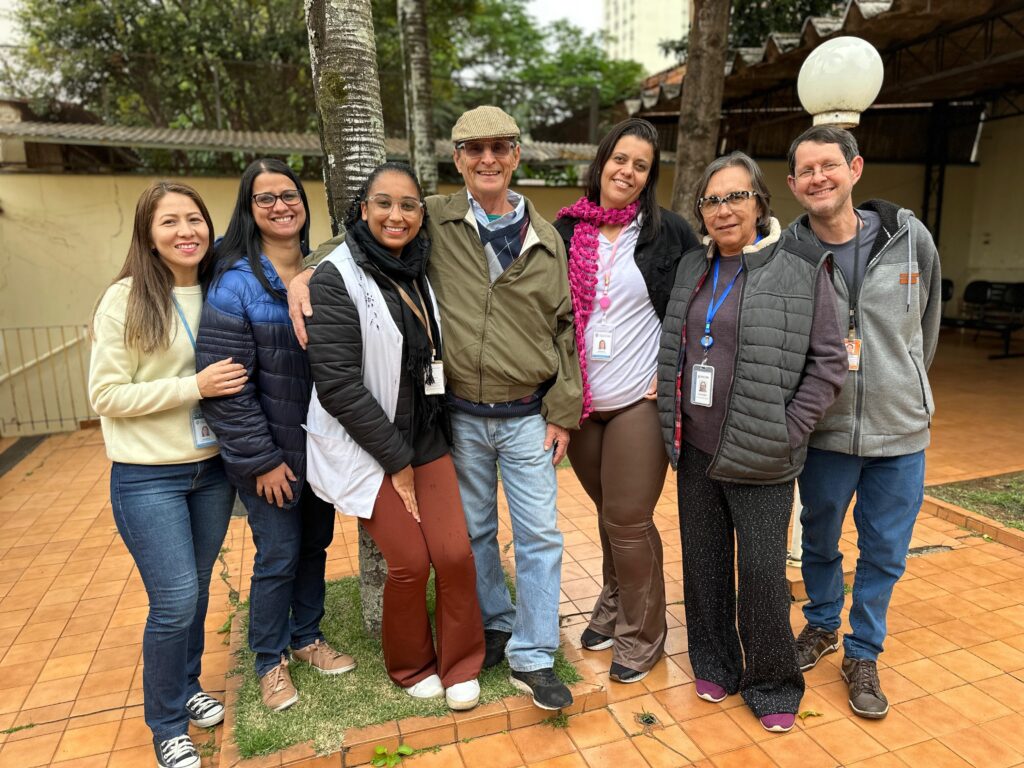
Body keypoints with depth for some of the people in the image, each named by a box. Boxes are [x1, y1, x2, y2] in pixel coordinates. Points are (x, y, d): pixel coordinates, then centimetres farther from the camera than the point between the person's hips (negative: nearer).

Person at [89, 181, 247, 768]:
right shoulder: (126, 299, -11)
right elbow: (106, 395, -13)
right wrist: (194, 387, -20)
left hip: (212, 469, 4)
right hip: (148, 477, -4)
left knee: (196, 589, 16)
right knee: (175, 599, -2)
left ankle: (188, 688, 40)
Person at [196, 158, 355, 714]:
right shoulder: (236, 283, -13)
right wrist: (261, 459, -14)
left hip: (321, 447, 5)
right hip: (271, 455, -5)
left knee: (315, 544, 17)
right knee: (278, 555, 7)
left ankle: (307, 637, 40)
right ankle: (270, 659, 31)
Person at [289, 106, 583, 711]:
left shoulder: (545, 238, 2)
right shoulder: (434, 221, -1)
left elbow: (565, 328, 3)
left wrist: (562, 412, 0)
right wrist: (304, 273, -9)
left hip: (527, 417, 1)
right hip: (460, 416, 0)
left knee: (540, 535, 4)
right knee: (474, 531, 15)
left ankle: (532, 658, 21)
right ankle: (495, 625, 38)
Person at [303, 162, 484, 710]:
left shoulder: (419, 273, 6)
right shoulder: (336, 279, -13)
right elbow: (337, 384, -18)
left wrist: (420, 449, 8)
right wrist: (396, 459, -14)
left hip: (427, 442, 5)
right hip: (369, 451, -5)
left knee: (455, 554, 0)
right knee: (410, 562, 0)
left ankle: (460, 665, 25)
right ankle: (410, 666, 29)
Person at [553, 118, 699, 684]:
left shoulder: (668, 231, -1)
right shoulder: (565, 230, 4)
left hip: (639, 399, -2)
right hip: (580, 401, 3)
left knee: (628, 521, 1)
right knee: (608, 513, 17)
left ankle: (642, 635, 22)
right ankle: (613, 609, 38)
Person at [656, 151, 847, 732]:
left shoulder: (801, 269, -8)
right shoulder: (693, 270, 8)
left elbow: (830, 361, -7)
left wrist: (789, 430, -13)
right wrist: (673, 423, 7)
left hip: (759, 457, -5)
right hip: (695, 448, 5)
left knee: (762, 571, 4)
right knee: (704, 562, 15)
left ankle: (772, 684, 29)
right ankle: (715, 665, 36)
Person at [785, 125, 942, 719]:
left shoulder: (910, 237, -5)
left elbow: (928, 318, 11)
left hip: (900, 431, 2)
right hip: (825, 430, -1)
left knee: (885, 552, 12)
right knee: (820, 540, 17)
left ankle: (863, 655, 34)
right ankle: (822, 625, 43)